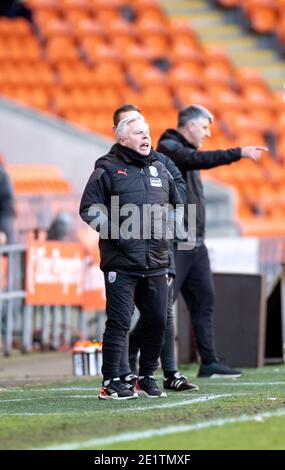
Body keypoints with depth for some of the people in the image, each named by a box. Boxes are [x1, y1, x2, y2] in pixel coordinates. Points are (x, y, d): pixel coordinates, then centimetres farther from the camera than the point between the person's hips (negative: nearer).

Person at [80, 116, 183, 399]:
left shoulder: (160, 170, 16)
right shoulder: (108, 171, -1)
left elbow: (178, 203, 29)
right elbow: (88, 208, -5)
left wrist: (168, 225, 12)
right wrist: (114, 231, -15)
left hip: (156, 264, 6)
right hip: (121, 263, -6)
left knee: (157, 322, 7)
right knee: (119, 322, -8)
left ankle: (146, 379, 21)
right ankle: (111, 382, -3)